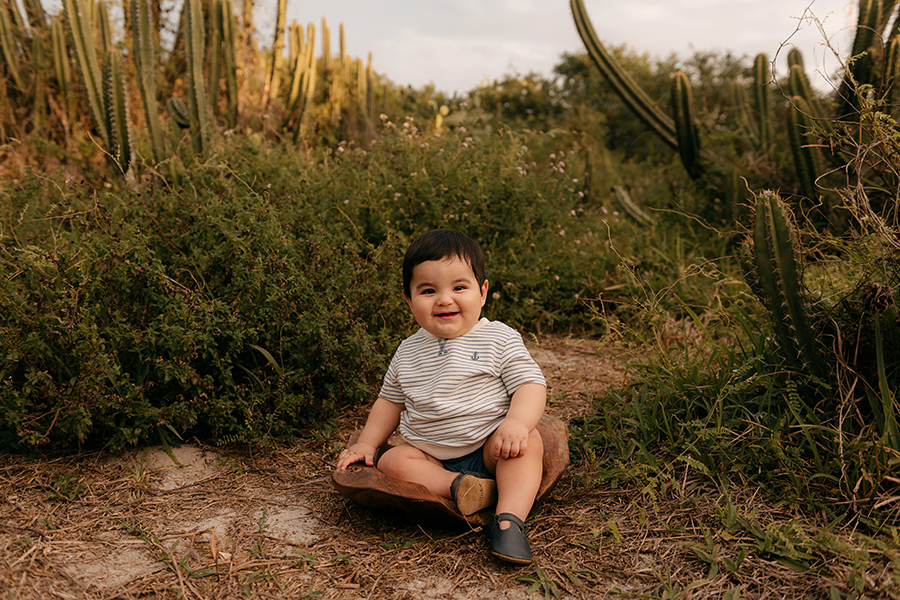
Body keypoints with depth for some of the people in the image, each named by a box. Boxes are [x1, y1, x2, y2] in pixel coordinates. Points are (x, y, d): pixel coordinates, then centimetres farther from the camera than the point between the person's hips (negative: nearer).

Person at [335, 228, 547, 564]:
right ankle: (459, 488, -35)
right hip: (430, 456, 4)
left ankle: (509, 518, -37)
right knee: (391, 461, -23)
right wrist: (366, 444, 10)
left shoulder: (499, 339, -5)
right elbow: (390, 401, 21)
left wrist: (516, 423, -29)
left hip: (489, 449, -3)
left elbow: (531, 384, -10)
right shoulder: (408, 352, 9)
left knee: (528, 442, -31)